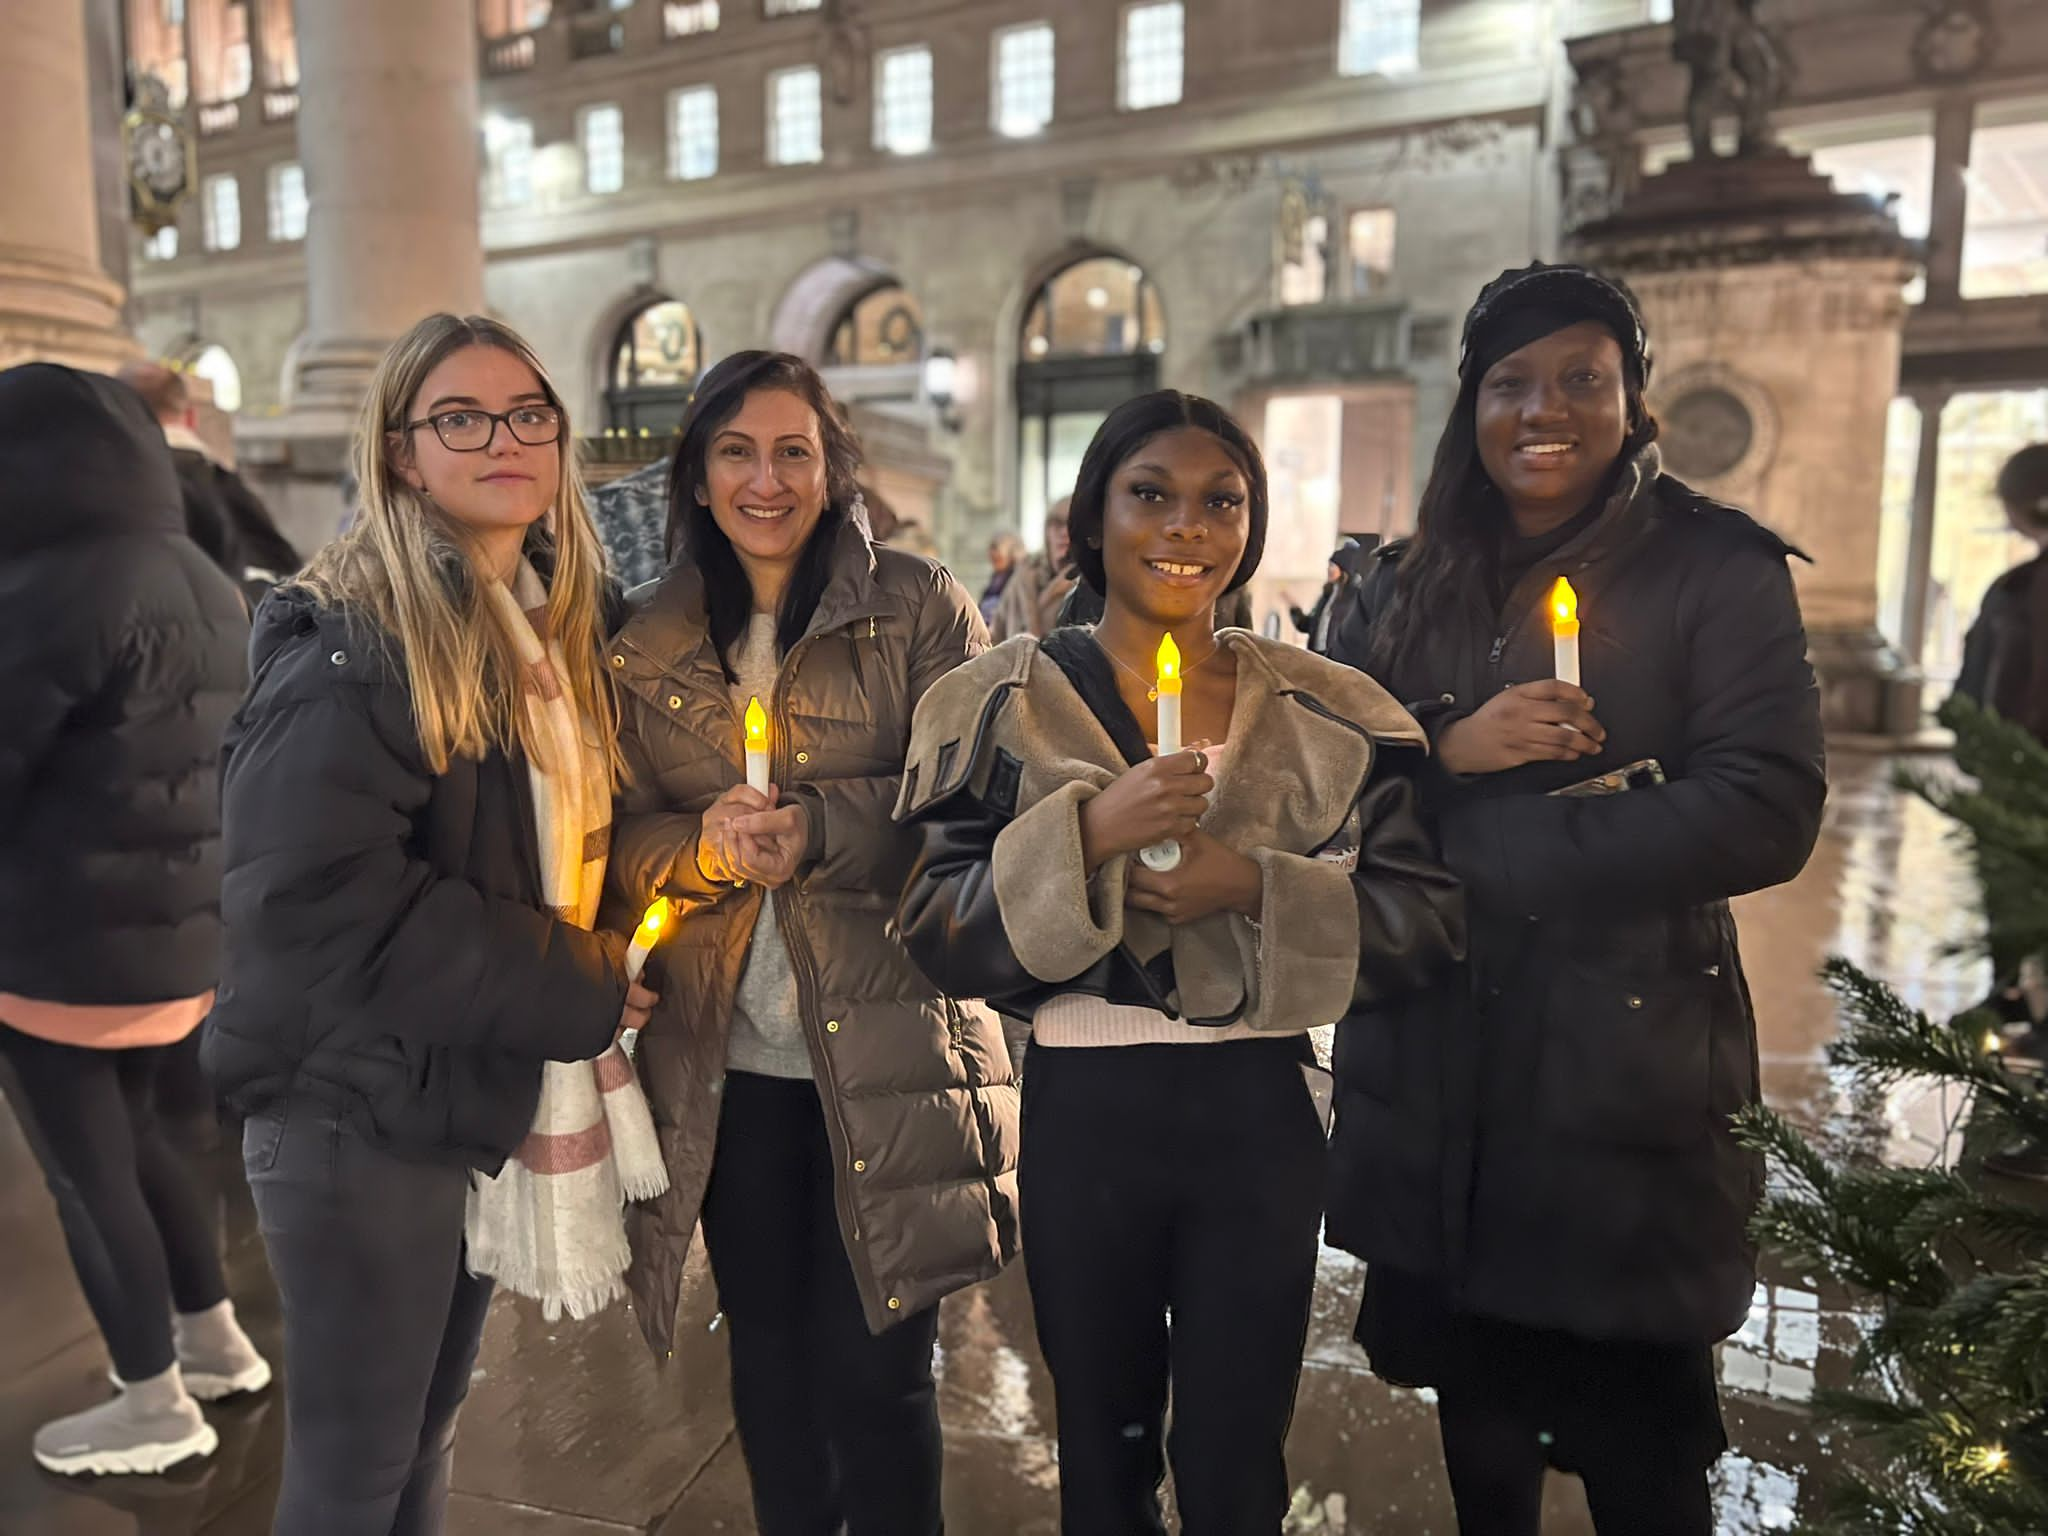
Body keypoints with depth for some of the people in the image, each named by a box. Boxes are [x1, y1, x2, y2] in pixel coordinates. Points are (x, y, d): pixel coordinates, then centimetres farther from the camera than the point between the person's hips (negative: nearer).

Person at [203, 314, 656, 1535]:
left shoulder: (557, 630, 8)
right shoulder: (352, 639, -17)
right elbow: (323, 899, -26)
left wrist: (600, 972, 0)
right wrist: (575, 989, -21)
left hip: (490, 1096, 7)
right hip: (361, 1114, -7)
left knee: (425, 1437, 21)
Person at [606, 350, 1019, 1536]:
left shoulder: (919, 607, -1)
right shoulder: (652, 645, 10)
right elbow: (624, 843, 8)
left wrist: (817, 828, -20)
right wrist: (708, 845, -13)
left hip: (886, 1050, -3)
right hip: (726, 1059, 4)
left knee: (876, 1373, 5)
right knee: (769, 1362, 19)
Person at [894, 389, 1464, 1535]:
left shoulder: (1330, 711, 0)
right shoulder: (1004, 705, -2)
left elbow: (1429, 919, -3)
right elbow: (937, 932, -8)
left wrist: (1257, 887, -18)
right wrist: (1084, 831, -23)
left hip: (1262, 1112, 0)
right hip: (1084, 1111, 0)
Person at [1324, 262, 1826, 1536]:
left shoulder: (1719, 570, -5)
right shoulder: (1409, 583, 8)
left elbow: (1768, 811, -16)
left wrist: (1487, 843, -18)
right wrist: (1446, 753, -16)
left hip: (1625, 1064, -3)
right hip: (1435, 1066, 4)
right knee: (1477, 1422, 19)